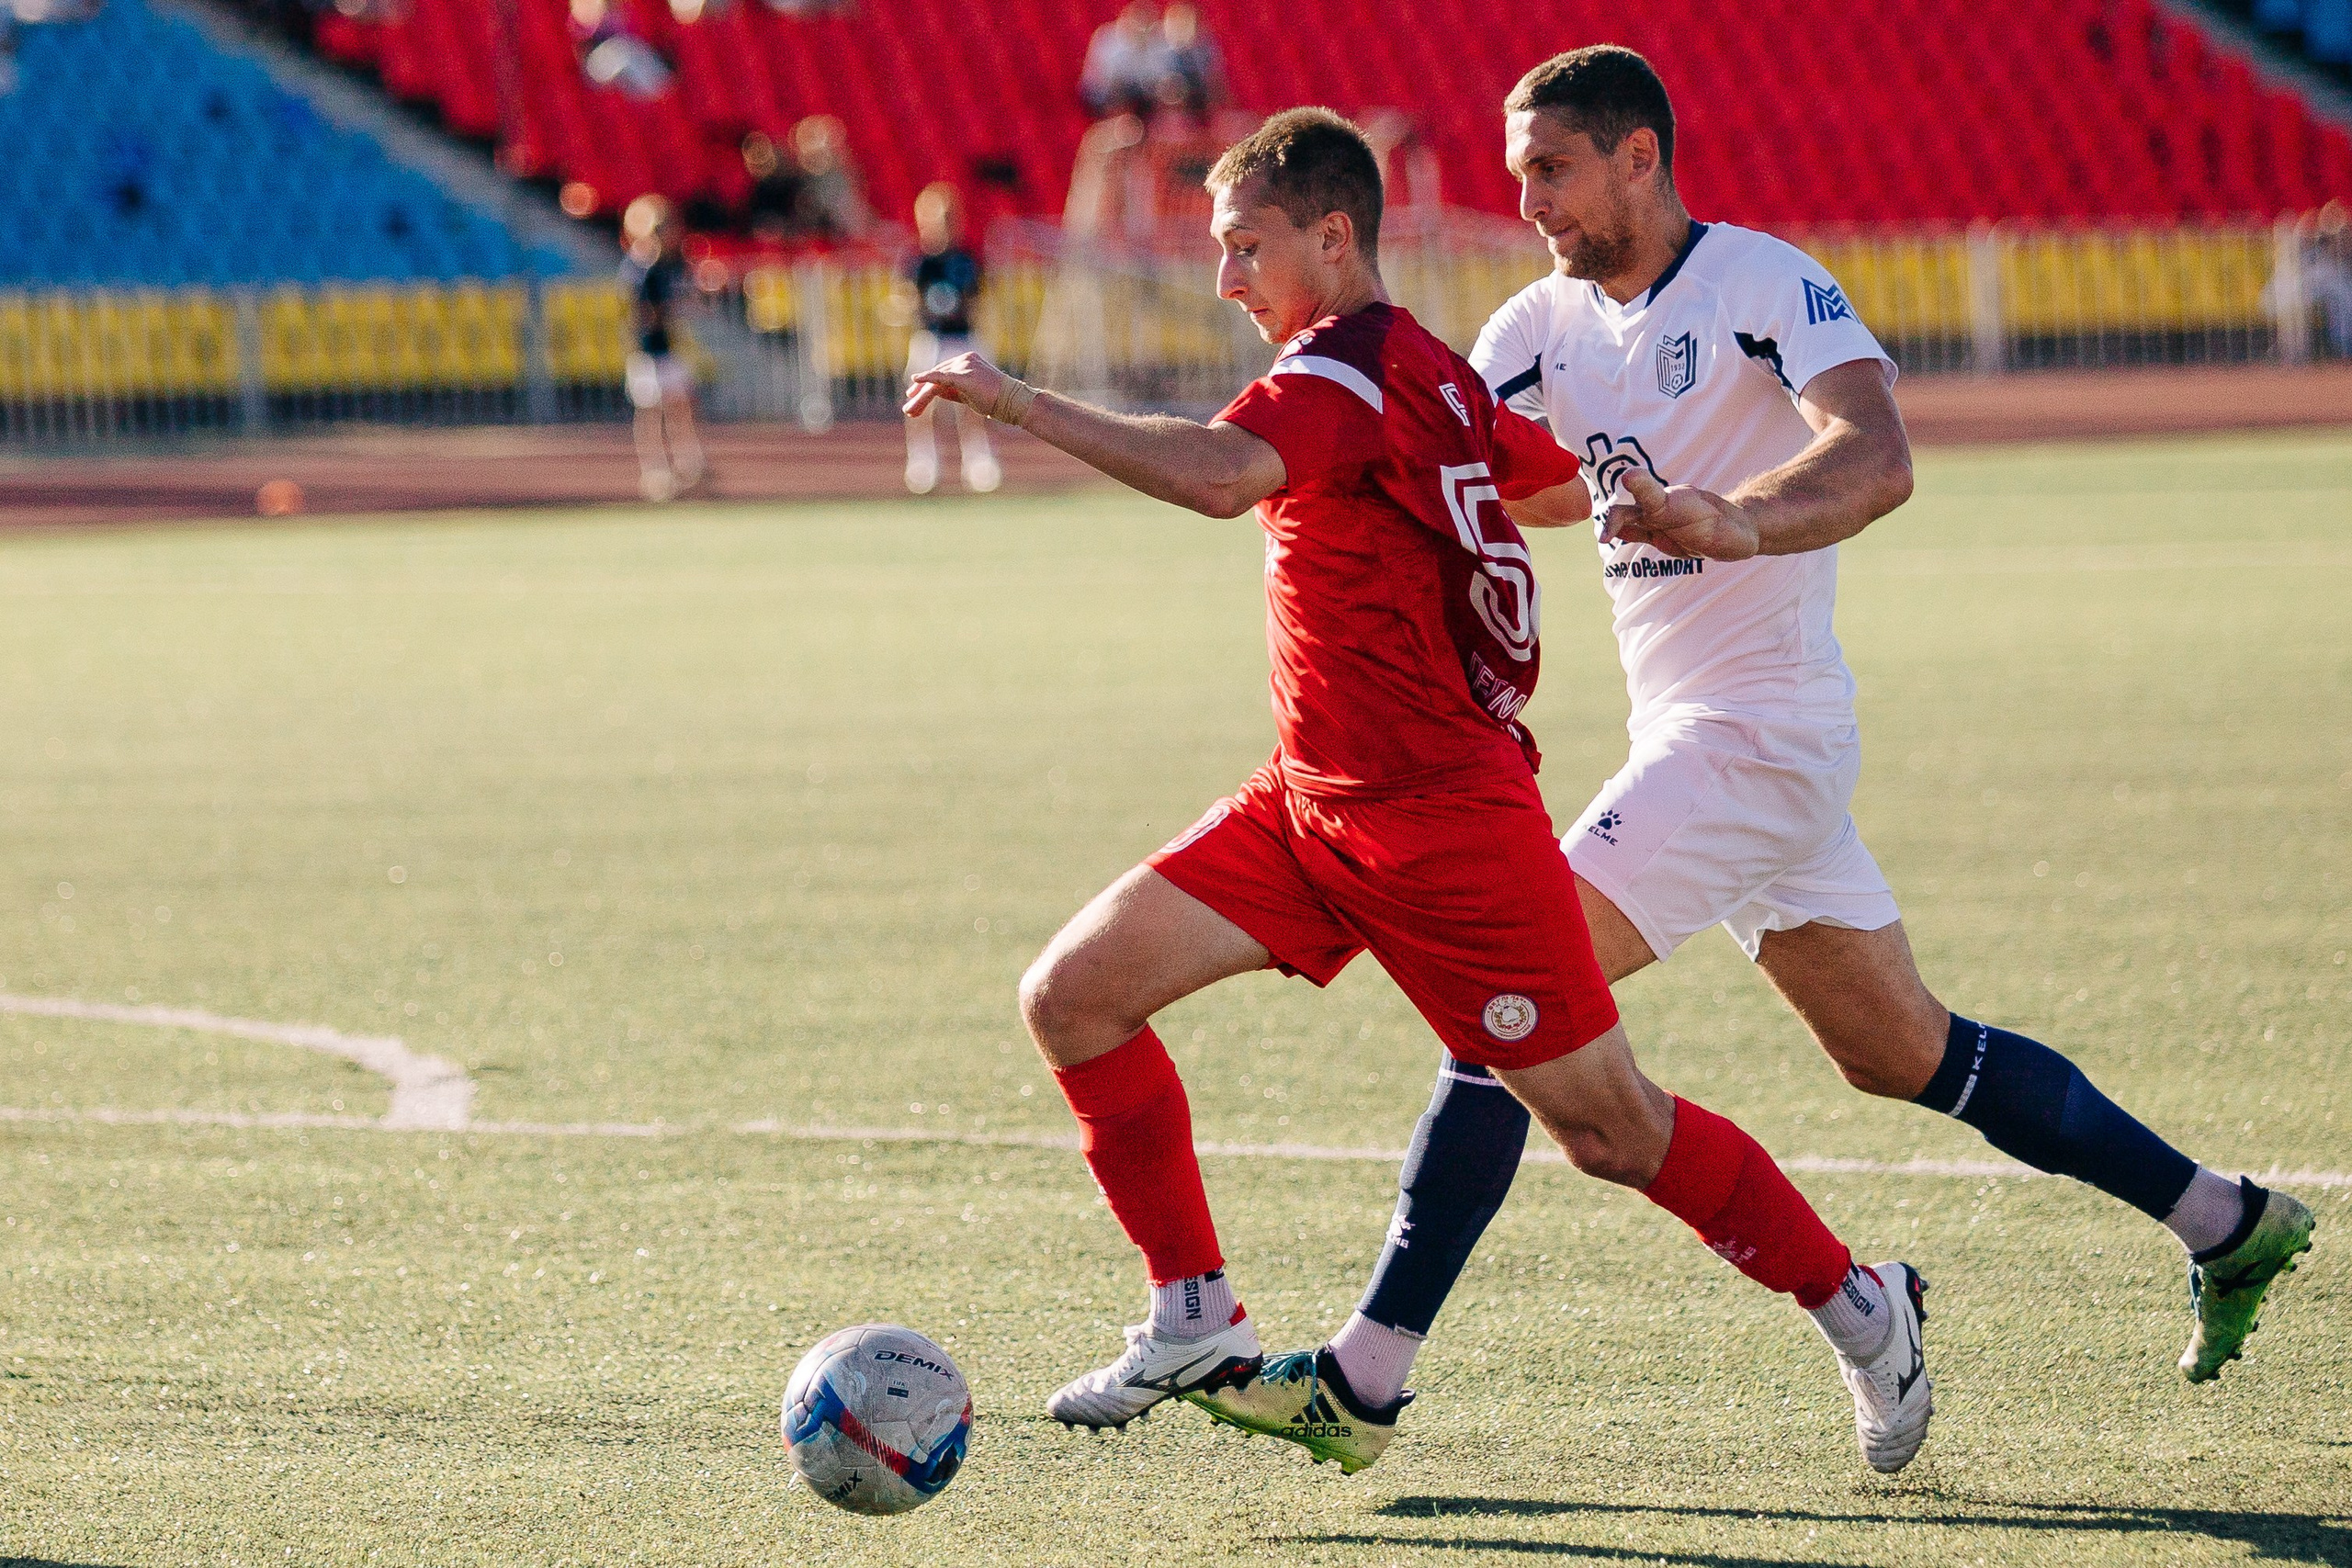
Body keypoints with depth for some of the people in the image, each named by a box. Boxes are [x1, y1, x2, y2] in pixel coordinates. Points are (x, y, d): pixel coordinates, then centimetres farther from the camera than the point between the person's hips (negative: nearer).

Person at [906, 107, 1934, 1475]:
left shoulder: (1349, 369, -18)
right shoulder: (1423, 372, 12)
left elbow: (1225, 474, -39)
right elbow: (1572, 487, 23)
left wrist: (1021, 403, -38)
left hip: (1440, 821, -10)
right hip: (1314, 802, 10)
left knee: (1610, 1126, -2)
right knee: (1074, 994, -2)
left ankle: (1861, 1308, 17)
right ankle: (1199, 1325, 5)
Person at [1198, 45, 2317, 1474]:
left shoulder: (1765, 286, -13)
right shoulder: (1551, 326, 11)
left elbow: (1875, 461, -28)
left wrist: (1735, 521, -47)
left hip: (1758, 733, -9)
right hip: (1688, 734, 9)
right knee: (1906, 1051, 16)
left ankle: (1369, 1370, -19)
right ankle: (2228, 1221, 27)